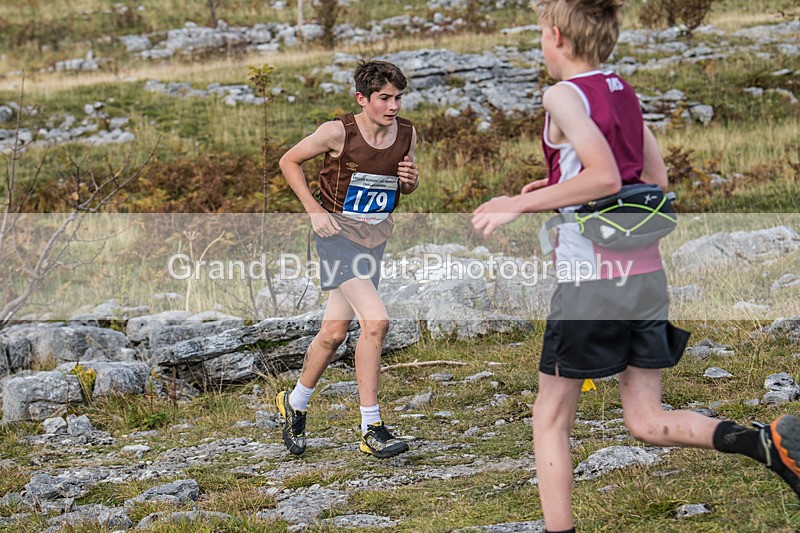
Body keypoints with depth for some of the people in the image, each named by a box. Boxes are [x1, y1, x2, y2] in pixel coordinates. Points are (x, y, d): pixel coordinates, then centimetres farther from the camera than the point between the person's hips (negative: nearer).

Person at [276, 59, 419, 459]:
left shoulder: (407, 133, 0)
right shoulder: (339, 132, -15)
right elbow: (289, 161, -3)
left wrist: (410, 180, -7)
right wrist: (314, 211, -10)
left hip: (375, 237, 6)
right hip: (339, 233, -6)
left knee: (334, 333, 12)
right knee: (376, 321, -21)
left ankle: (295, 404, 35)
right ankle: (371, 431, -16)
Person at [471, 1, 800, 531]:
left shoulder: (563, 95, -9)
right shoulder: (623, 91, 13)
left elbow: (605, 176, -21)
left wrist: (521, 204, -14)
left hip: (589, 277, -7)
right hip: (646, 274, 7)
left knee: (550, 418, 7)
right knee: (648, 421, 8)